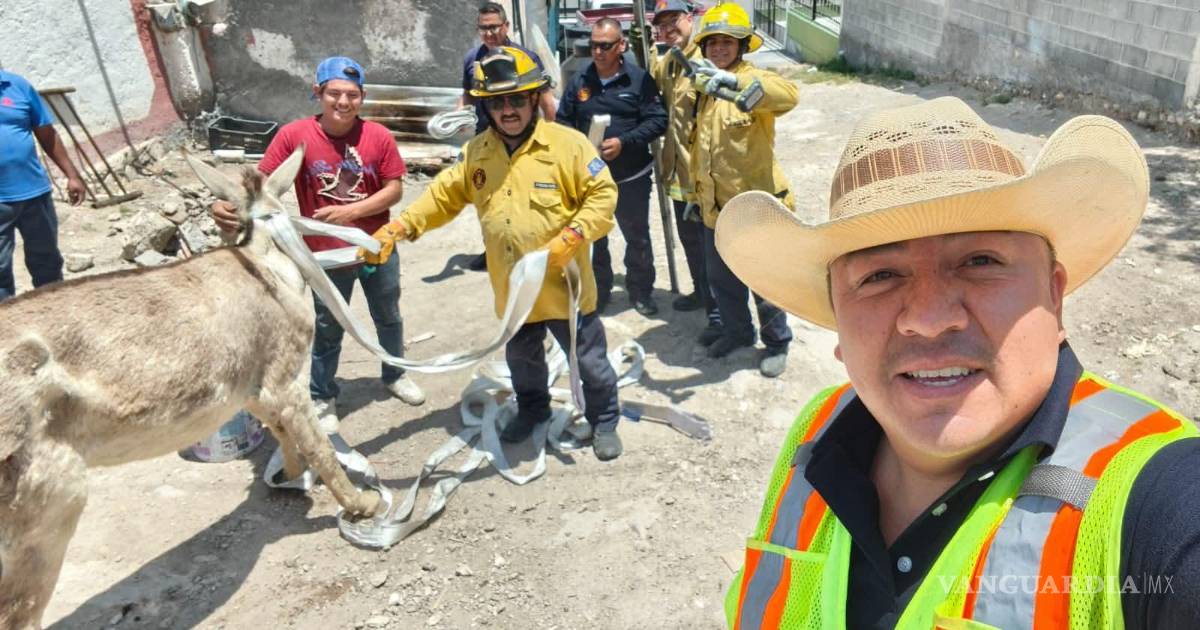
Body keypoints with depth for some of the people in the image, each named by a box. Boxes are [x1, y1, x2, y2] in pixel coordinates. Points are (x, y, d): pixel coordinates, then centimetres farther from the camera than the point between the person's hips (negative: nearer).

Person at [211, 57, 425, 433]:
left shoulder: (378, 136, -11)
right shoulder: (294, 136, -15)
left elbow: (395, 189, -10)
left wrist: (349, 211, -22)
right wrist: (229, 206, -38)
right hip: (327, 256, -2)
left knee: (389, 318, 22)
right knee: (327, 330, 13)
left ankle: (395, 374, 48)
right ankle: (323, 398, 33)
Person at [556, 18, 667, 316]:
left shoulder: (640, 79, -7)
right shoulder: (578, 82, 3)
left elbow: (658, 120, -9)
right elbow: (562, 122, 7)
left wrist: (624, 142, -21)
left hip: (631, 177, -2)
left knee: (637, 237, 10)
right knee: (593, 238, 13)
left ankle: (641, 291, 27)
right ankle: (598, 291, 30)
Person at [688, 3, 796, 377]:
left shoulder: (754, 79, -12)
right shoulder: (701, 86, 7)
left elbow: (788, 95, -37)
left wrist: (734, 81, -48)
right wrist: (696, 193, 19)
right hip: (715, 209, 6)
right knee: (721, 280, 21)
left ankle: (777, 342, 31)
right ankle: (737, 332, 44)